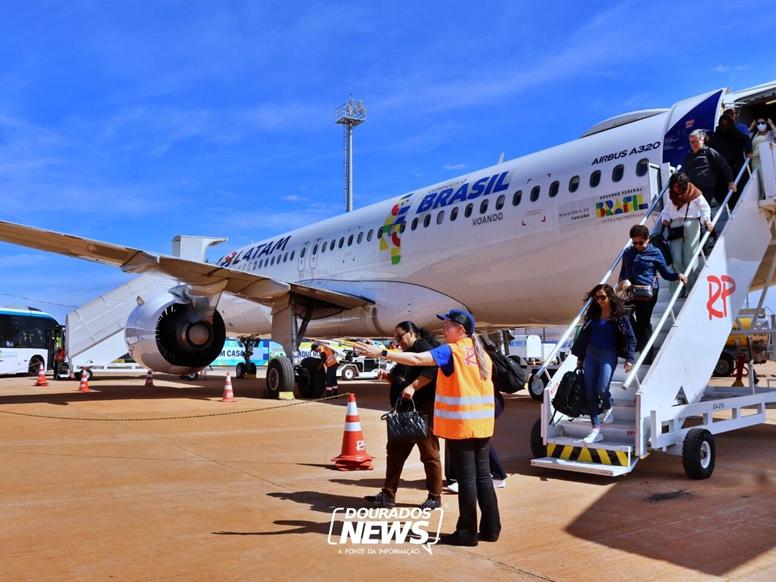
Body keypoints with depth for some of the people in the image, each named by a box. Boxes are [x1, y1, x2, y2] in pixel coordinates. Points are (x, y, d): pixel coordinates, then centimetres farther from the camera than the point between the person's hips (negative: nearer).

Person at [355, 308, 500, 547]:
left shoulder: (451, 351, -12)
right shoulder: (480, 352, 11)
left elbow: (416, 359, -23)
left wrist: (382, 353, -25)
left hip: (460, 426, -7)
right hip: (481, 425, 7)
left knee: (467, 478, -1)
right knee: (483, 475, 12)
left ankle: (467, 532, 8)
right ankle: (491, 528, 19)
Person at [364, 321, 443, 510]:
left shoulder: (422, 346, -9)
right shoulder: (407, 353, 21)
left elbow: (432, 369, -26)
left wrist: (413, 387, -31)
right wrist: (389, 377, 11)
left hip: (424, 409, -10)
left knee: (429, 453, -1)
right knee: (395, 451, 11)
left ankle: (435, 498, 10)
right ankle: (388, 494, 17)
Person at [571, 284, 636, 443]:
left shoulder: (619, 315, -1)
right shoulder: (593, 314, 11)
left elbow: (630, 338, 0)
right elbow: (584, 335, 16)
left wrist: (629, 358, -10)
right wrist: (580, 357, 16)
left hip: (608, 355, -4)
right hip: (591, 353, 4)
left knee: (601, 389, -19)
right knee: (590, 392, -2)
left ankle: (608, 409, 18)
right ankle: (596, 430, 4)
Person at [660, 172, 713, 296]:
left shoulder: (694, 194, 5)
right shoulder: (671, 195, 18)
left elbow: (704, 208, 2)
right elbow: (666, 210, 24)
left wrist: (706, 220, -17)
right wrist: (665, 219, 3)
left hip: (691, 224, -3)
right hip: (675, 225, 3)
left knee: (690, 258, -8)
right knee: (676, 259, -6)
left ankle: (692, 287, -2)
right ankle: (677, 289, -4)